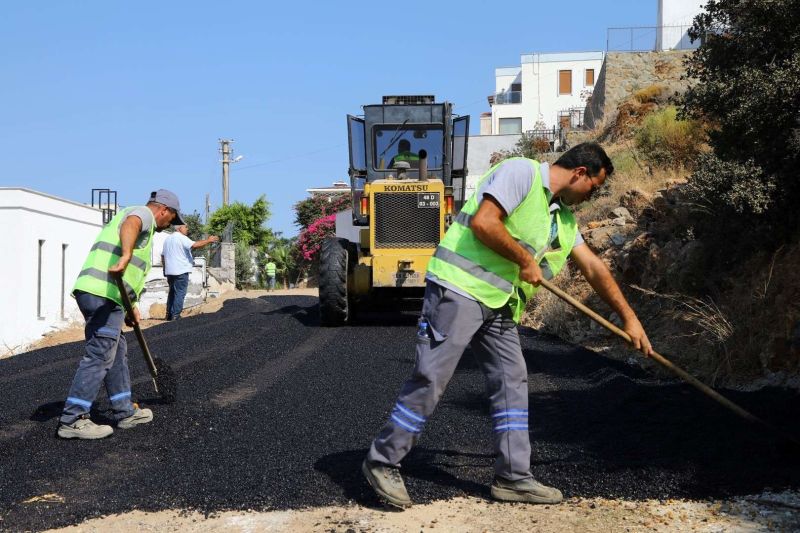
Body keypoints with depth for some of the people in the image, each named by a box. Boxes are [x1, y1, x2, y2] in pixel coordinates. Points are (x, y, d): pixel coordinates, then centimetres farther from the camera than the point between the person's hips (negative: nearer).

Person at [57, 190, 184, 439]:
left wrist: (130, 306, 38)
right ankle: (72, 419, -6)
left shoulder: (135, 215, 31)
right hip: (102, 293, -10)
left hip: (95, 292, 10)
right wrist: (126, 256, -44)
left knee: (117, 353, 16)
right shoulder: (143, 212, 1)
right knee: (99, 355, -8)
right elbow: (130, 224, -27)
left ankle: (125, 412, 23)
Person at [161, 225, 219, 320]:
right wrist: (209, 240, -18)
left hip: (169, 271, 8)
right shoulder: (181, 238, -10)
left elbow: (163, 256, 21)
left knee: (172, 293, 16)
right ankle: (175, 315, -9)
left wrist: (166, 268, 28)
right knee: (180, 293, -5)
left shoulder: (167, 239, 18)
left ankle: (169, 314, 16)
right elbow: (195, 245, -25)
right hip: (181, 270, -8)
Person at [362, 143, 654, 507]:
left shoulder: (564, 216, 18)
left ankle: (513, 477, 14)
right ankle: (382, 461, 5)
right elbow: (482, 222, -22)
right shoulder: (521, 172, -9)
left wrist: (629, 317, 22)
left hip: (499, 304, 9)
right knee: (430, 378, -8)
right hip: (458, 287, -9)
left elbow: (594, 268, 22)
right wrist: (526, 260, -11)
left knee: (512, 380, 6)